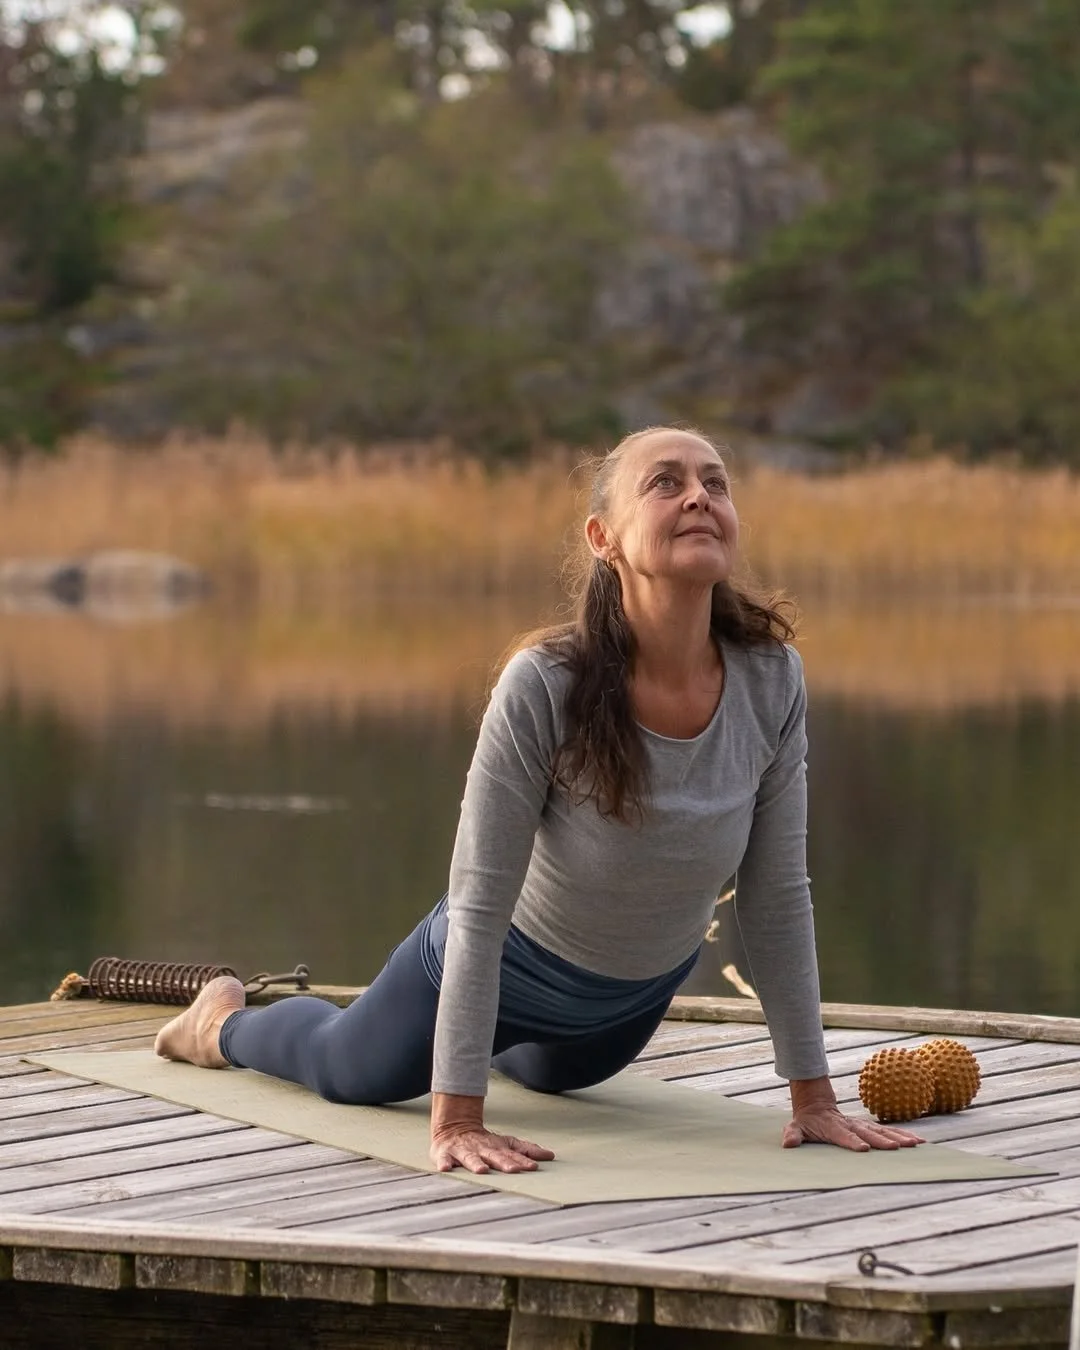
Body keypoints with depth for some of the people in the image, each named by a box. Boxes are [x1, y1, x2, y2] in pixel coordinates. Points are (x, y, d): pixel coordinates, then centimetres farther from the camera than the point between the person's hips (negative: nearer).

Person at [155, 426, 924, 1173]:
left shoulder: (772, 683, -26)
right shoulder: (546, 687, -38)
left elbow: (778, 898, -16)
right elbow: (480, 908, -32)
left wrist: (814, 1097, -14)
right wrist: (456, 1121, -33)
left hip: (642, 989, 4)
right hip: (512, 965, -4)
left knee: (555, 1072, 36)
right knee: (350, 1072, 24)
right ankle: (225, 1022, 56)